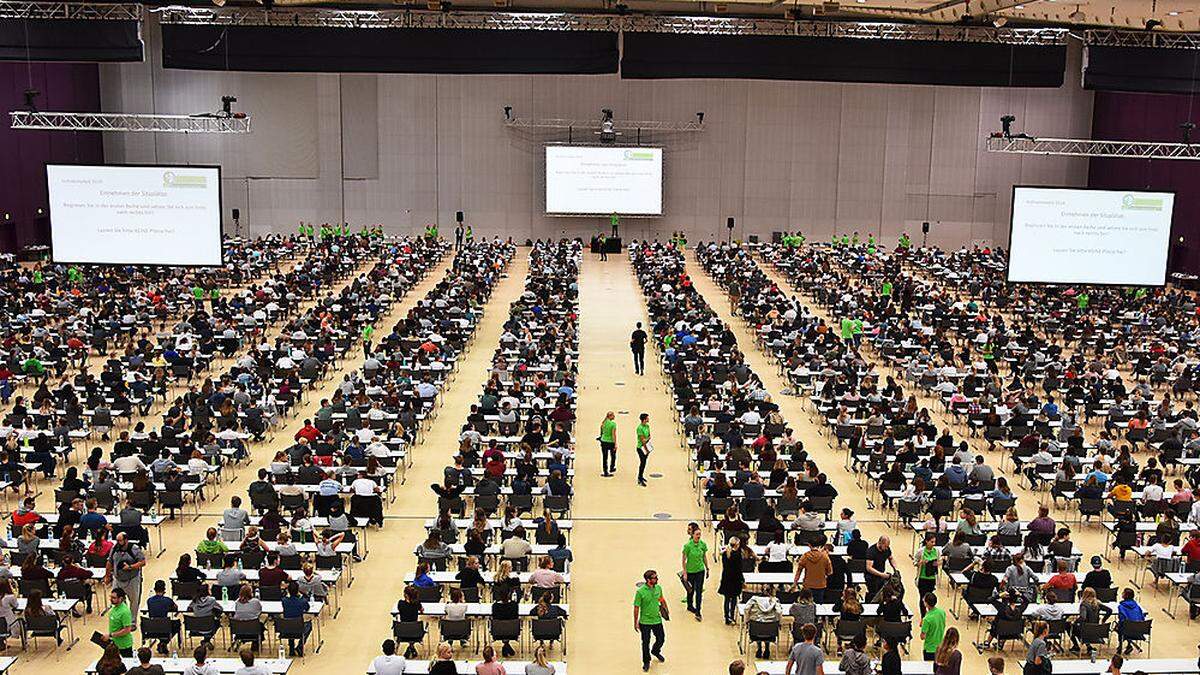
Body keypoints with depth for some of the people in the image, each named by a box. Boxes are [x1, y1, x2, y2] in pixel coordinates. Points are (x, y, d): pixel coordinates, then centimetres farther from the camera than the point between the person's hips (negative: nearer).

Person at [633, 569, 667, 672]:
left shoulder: (658, 588, -5)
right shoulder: (640, 592, -21)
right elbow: (636, 607, -14)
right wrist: (635, 623, -10)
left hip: (657, 620, 4)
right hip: (645, 622, -4)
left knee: (661, 639, 16)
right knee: (646, 643, 8)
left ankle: (655, 651, 48)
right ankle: (646, 662, 31)